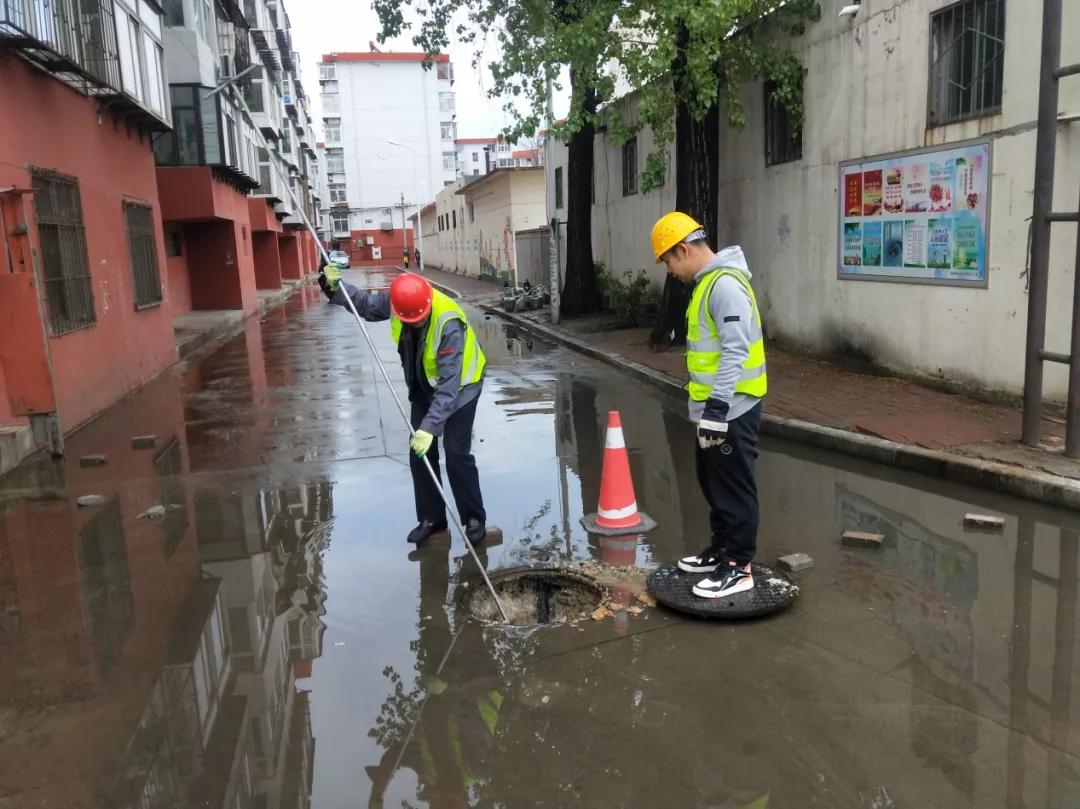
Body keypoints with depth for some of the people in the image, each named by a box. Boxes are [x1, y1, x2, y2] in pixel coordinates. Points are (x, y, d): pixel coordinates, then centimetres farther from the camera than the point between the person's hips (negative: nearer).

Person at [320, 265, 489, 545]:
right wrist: (334, 287, -12)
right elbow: (366, 304, 5)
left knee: (456, 453, -10)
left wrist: (430, 427, -43)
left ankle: (475, 519, 7)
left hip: (459, 385, -6)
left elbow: (449, 385, -38)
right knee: (419, 452, 5)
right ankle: (431, 518, 19)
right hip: (424, 386, 7)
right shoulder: (398, 300, -18)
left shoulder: (449, 324, -37)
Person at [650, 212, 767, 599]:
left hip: (731, 410, -10)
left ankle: (738, 567, 12)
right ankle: (720, 551, 33)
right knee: (714, 484, 19)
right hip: (715, 408, 10)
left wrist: (716, 410, -26)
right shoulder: (708, 282, 14)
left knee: (734, 489, 0)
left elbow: (736, 351, -25)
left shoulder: (725, 284, -19)